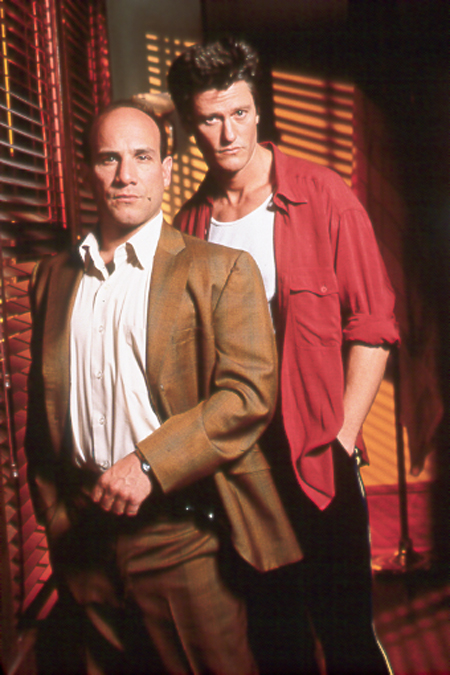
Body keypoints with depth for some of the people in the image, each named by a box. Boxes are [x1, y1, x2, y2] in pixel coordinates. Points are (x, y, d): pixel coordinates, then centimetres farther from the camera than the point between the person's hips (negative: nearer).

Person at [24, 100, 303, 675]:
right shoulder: (54, 276, 11)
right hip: (83, 536, 4)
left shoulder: (220, 271, -3)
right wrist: (50, 508, 11)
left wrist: (148, 464, -19)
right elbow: (41, 404, 17)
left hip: (182, 535, -4)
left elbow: (249, 394, -12)